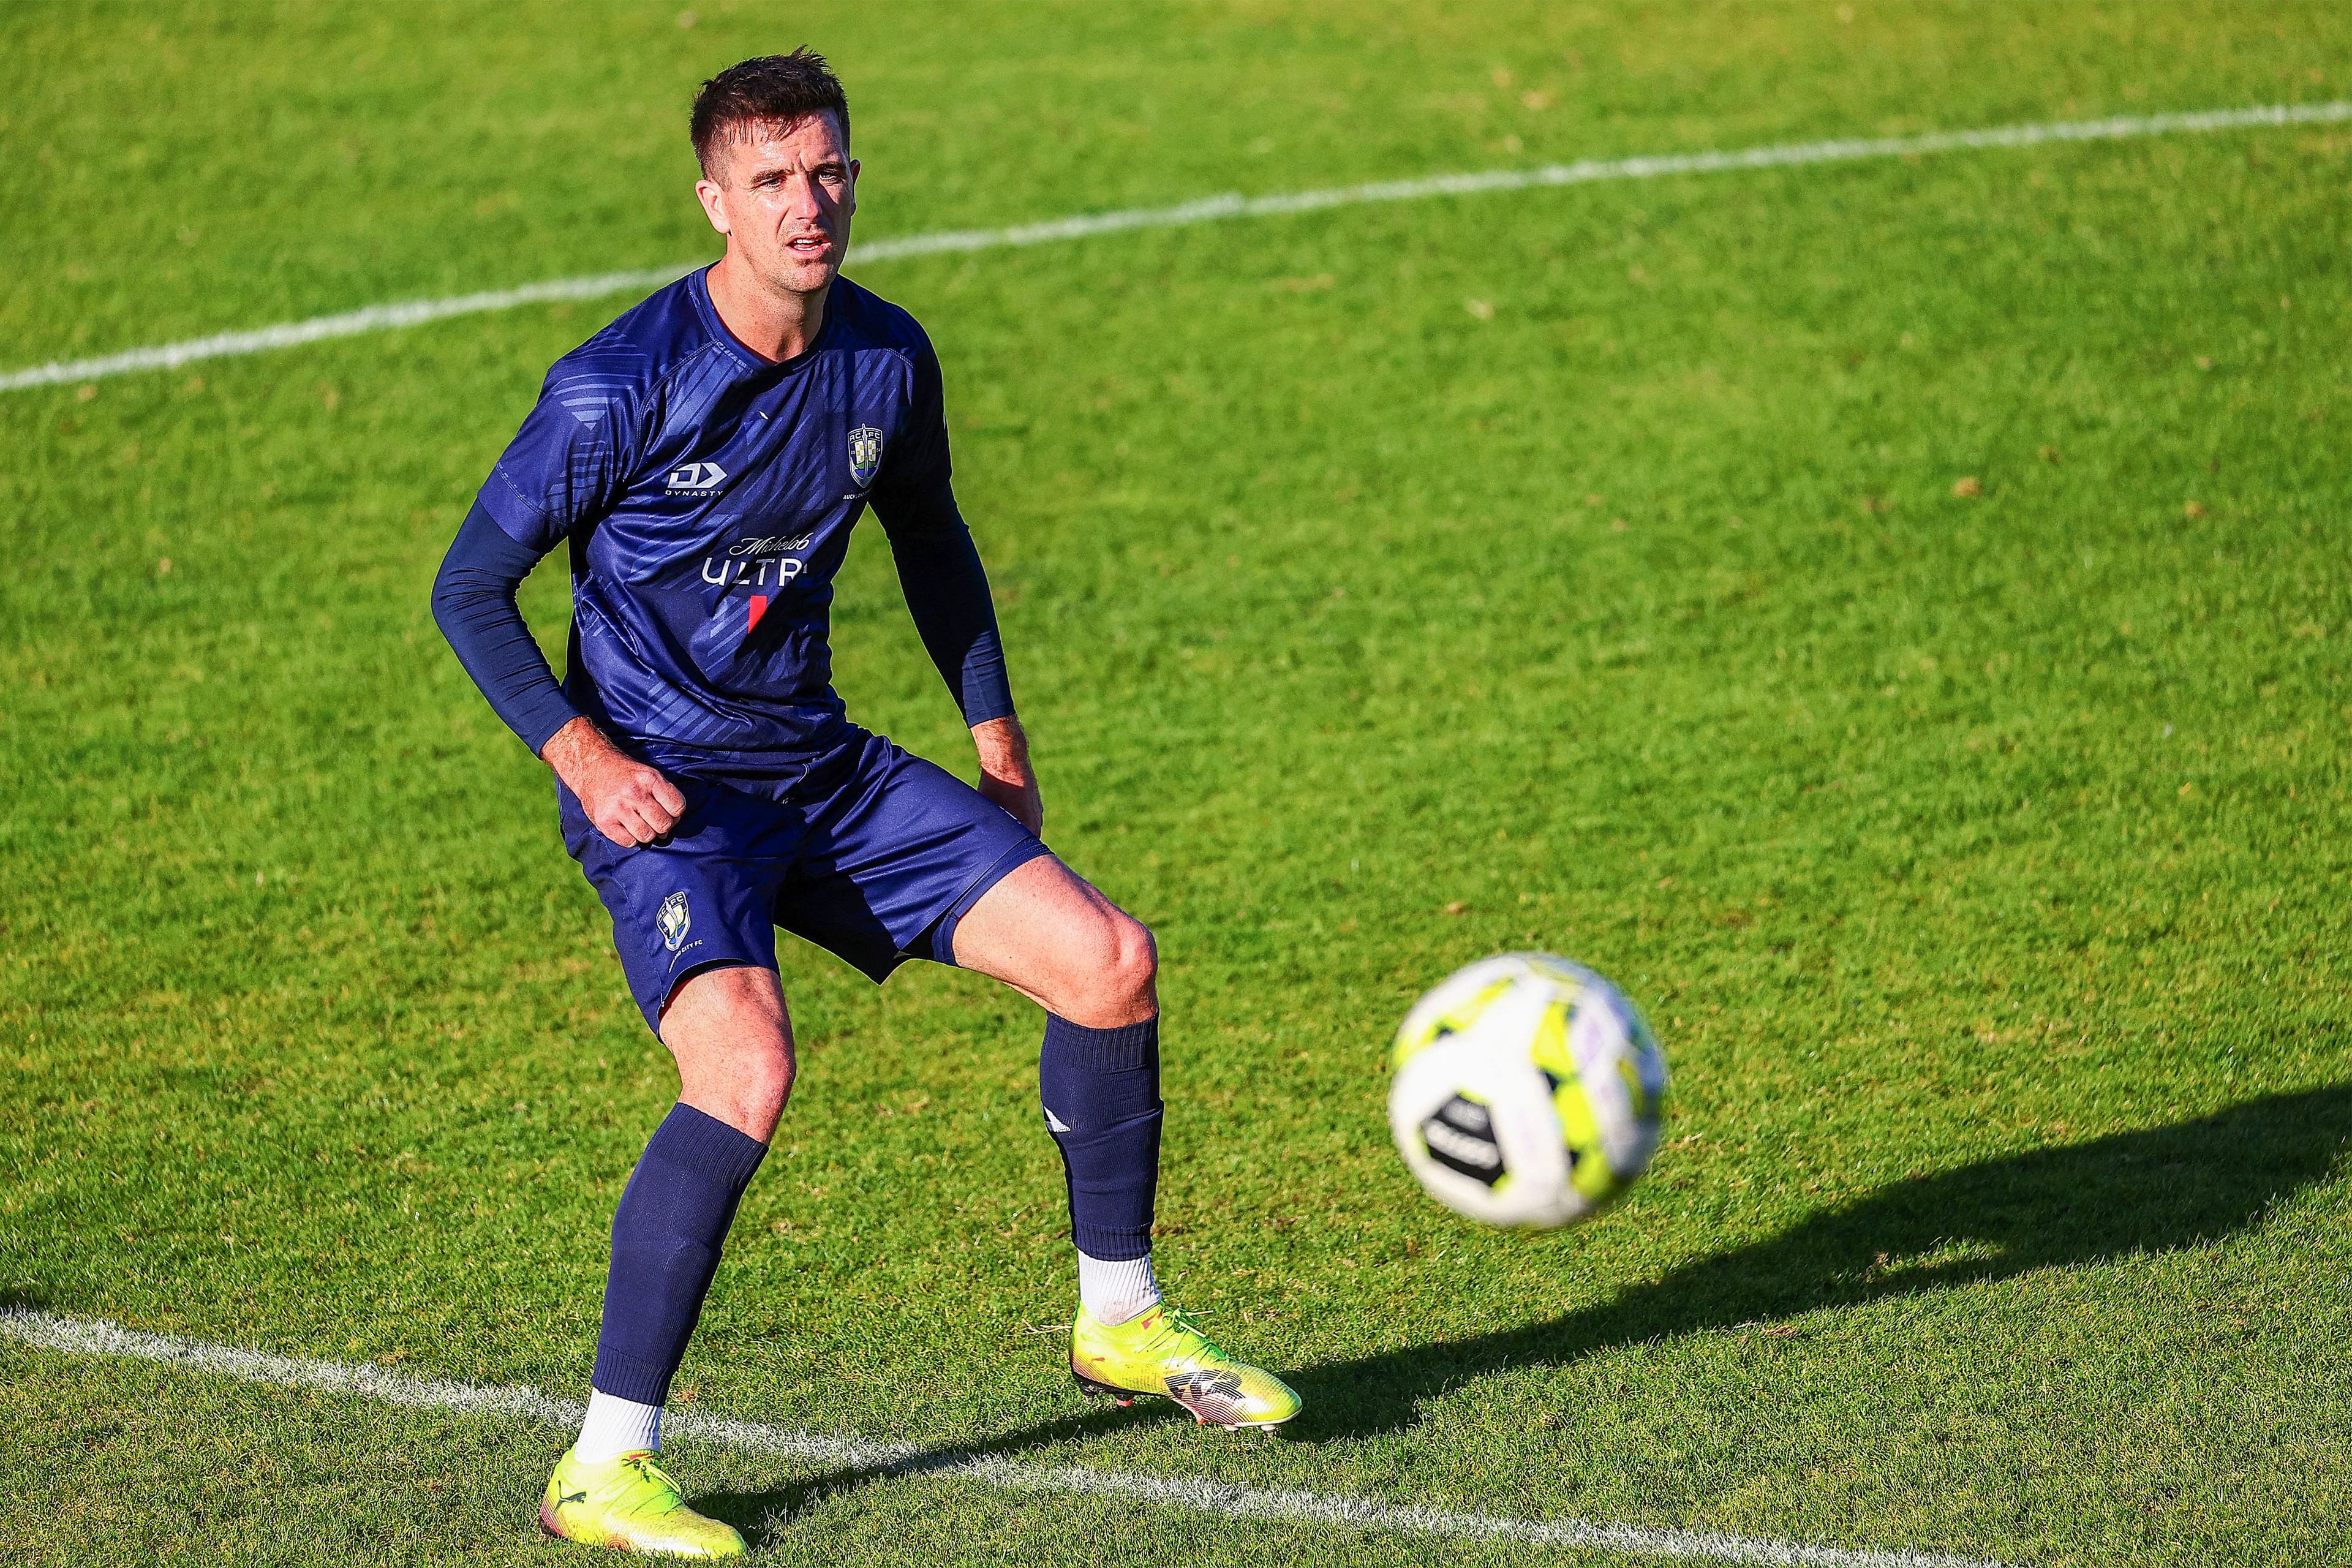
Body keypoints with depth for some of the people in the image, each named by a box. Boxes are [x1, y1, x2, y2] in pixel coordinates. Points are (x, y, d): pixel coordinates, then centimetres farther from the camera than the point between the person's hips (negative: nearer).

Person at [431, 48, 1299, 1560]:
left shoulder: (887, 358, 0)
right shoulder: (618, 390, -18)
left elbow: (928, 533, 20)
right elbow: (473, 586, -10)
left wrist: (995, 728, 17)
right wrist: (584, 756, -20)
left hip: (820, 765, 6)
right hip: (663, 788, -6)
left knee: (1108, 956, -1)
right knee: (749, 1067, -31)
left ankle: (1122, 1323, 20)